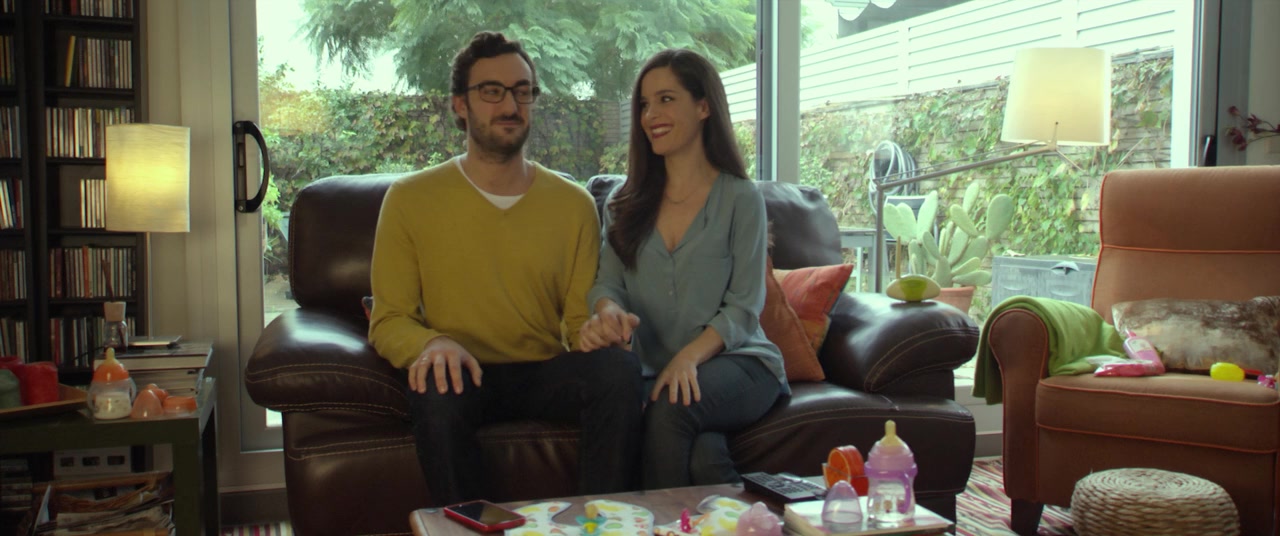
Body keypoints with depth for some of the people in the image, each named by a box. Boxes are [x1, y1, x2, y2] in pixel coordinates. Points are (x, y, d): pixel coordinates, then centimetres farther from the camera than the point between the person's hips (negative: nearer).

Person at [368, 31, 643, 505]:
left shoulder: (574, 203, 7)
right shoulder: (410, 199, 2)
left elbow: (579, 320, 9)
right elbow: (388, 321, 1)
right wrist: (431, 343, -22)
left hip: (547, 374, 2)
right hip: (469, 376, -1)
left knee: (619, 367, -29)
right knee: (436, 390, -35)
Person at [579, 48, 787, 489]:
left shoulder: (740, 200, 1)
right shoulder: (626, 204, 14)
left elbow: (743, 308, -5)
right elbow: (608, 282, 4)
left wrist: (689, 356, -24)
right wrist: (608, 312, -22)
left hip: (736, 364, -1)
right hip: (655, 368, 2)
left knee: (670, 410, -35)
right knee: (701, 453, -34)